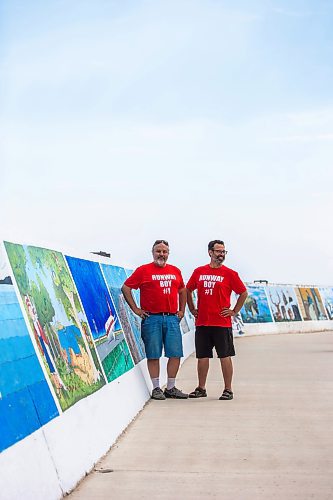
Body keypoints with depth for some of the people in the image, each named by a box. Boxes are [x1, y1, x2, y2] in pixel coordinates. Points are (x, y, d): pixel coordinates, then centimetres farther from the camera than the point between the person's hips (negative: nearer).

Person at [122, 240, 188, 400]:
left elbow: (182, 291, 28)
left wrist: (181, 310, 18)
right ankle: (156, 388, 9)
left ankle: (171, 388, 14)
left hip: (172, 318, 4)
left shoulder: (175, 271, 15)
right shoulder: (143, 270, 1)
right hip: (151, 318, -4)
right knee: (153, 355, 0)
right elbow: (125, 288, 1)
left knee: (175, 354, 3)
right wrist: (135, 309, -3)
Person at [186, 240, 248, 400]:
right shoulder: (198, 272, 8)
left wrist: (234, 311, 1)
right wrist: (192, 309, 14)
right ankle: (201, 388, 20)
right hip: (202, 322, 3)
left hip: (222, 323, -3)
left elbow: (243, 293, 6)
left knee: (225, 356, 0)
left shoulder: (230, 274, -1)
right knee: (202, 356, 9)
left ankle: (228, 390, 8)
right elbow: (188, 290, 21)